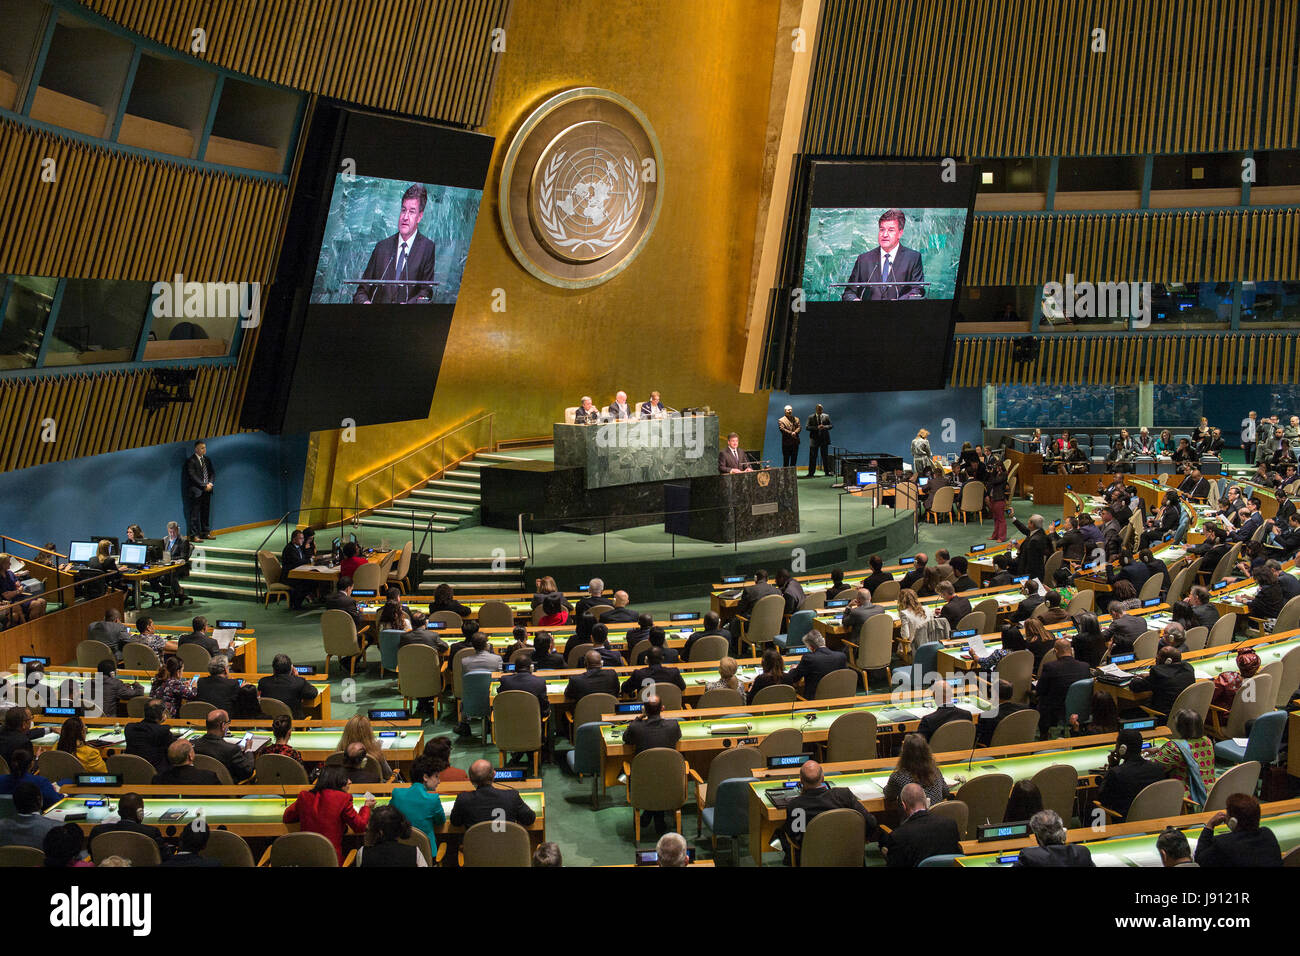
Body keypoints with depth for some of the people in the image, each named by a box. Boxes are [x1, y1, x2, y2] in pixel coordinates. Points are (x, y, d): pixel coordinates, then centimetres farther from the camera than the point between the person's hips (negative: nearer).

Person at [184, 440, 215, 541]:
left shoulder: (207, 460, 14)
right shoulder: (191, 461, -9)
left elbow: (212, 472, 14)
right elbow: (192, 476, -15)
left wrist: (210, 483, -4)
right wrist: (204, 486, -16)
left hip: (207, 491, 7)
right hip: (196, 491, -7)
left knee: (206, 513, 11)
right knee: (194, 514, -5)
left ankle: (205, 533, 19)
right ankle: (194, 535, -3)